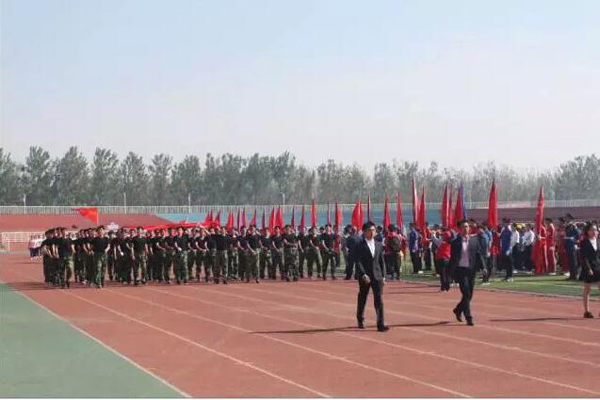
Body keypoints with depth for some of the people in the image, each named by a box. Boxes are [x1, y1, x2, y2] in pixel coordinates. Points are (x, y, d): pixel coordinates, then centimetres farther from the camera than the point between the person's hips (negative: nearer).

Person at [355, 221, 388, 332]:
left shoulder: (378, 245, 10)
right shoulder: (360, 246, -5)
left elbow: (382, 261, 13)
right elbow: (358, 262, -11)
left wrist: (383, 275, 7)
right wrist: (363, 275, -22)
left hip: (377, 276, 3)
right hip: (365, 277, -3)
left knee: (379, 300, -6)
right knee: (362, 299, 11)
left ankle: (380, 324, -8)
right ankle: (360, 321, 32)